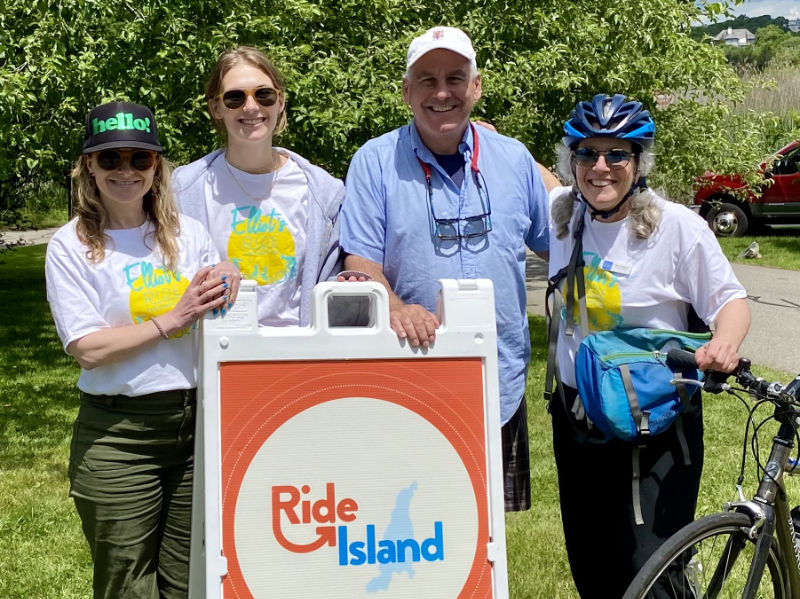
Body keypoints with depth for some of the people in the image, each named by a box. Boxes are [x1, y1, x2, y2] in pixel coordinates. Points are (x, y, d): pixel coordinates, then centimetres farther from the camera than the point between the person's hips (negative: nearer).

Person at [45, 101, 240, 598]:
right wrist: (172, 320, -15)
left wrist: (226, 289, -8)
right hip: (118, 435, -3)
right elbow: (88, 349, -11)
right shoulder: (71, 247, -4)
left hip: (196, 419, 3)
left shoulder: (188, 234, 6)